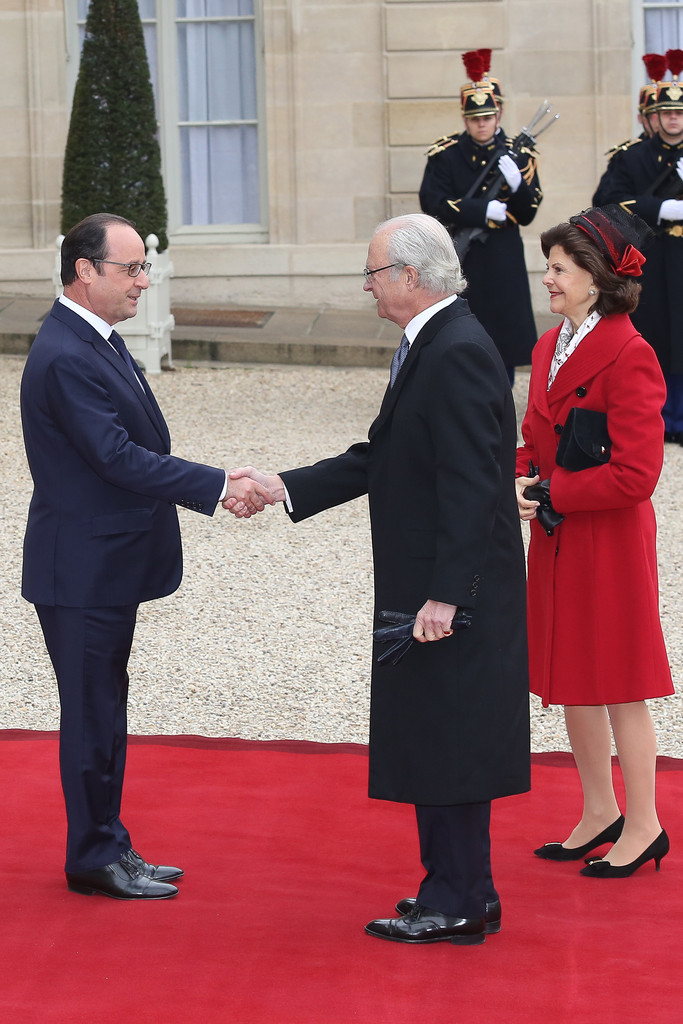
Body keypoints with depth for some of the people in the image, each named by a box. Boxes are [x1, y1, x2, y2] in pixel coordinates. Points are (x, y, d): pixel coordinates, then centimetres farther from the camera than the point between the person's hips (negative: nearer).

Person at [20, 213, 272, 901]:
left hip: (107, 563, 10)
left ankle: (107, 849, 25)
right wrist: (218, 487, -24)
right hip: (82, 567, -10)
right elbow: (119, 458, -26)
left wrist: (212, 484, 5)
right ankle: (95, 858, 11)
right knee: (91, 713, 1)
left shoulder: (96, 341, 11)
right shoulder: (65, 358, -22)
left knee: (104, 709, 16)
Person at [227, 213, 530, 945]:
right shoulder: (430, 347, 13)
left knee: (446, 741, -3)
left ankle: (457, 905, 5)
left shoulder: (458, 354, -20)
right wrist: (284, 488, 13)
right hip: (423, 588, 10)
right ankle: (462, 892, 24)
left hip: (453, 596, -10)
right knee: (431, 741, 16)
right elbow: (381, 459, 17)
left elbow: (470, 487, -24)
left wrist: (444, 596, -25)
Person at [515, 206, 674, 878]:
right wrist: (522, 482, -2)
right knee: (570, 677, 16)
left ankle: (643, 827, 13)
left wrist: (552, 494, -17)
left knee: (617, 684, 1)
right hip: (558, 539, 9)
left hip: (610, 542, -9)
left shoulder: (628, 356, -19)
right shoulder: (549, 348, 8)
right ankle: (600, 813, 29)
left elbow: (635, 474, -22)